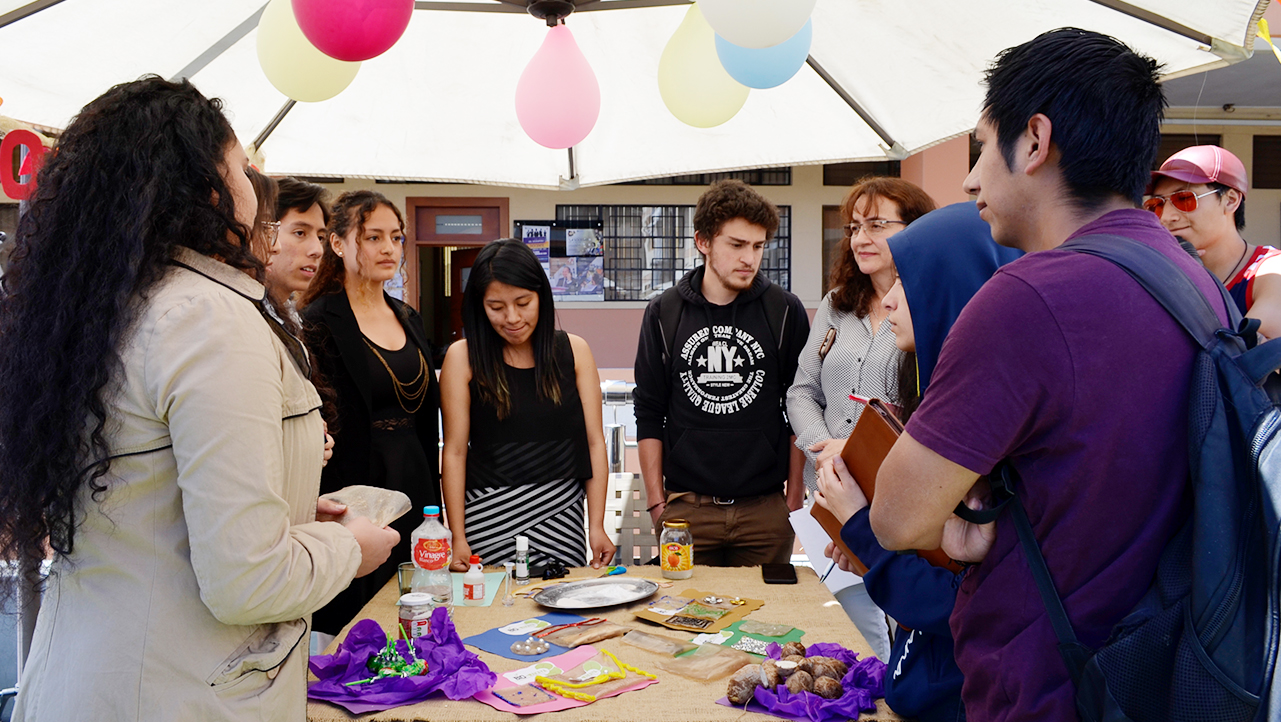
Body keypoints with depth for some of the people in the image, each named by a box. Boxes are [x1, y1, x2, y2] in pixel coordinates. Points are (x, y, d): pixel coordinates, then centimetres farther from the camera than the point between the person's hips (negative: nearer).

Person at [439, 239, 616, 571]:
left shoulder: (573, 351, 3)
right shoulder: (463, 357, -1)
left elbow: (594, 443, 2)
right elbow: (455, 451, -3)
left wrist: (597, 526, -3)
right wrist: (457, 537, -7)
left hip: (561, 514, 1)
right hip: (489, 516, -1)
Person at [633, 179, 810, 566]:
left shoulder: (785, 312, 2)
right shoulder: (664, 314, 2)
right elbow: (649, 416, 5)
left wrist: (795, 493, 3)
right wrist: (657, 502, 2)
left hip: (765, 507, 0)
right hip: (685, 509, 0)